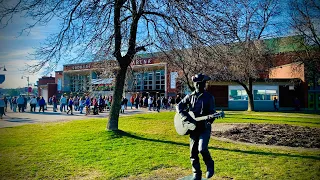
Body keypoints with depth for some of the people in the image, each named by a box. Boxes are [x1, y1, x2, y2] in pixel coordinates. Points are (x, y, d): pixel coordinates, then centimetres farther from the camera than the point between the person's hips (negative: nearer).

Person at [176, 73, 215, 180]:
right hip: (193, 128, 3)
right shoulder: (190, 97, 5)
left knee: (202, 148, -20)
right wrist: (187, 117, -12)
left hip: (205, 128, -3)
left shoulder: (209, 97, -2)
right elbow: (179, 106, 2)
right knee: (193, 152, 7)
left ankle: (210, 165, 11)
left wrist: (209, 120, -26)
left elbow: (212, 112, -4)